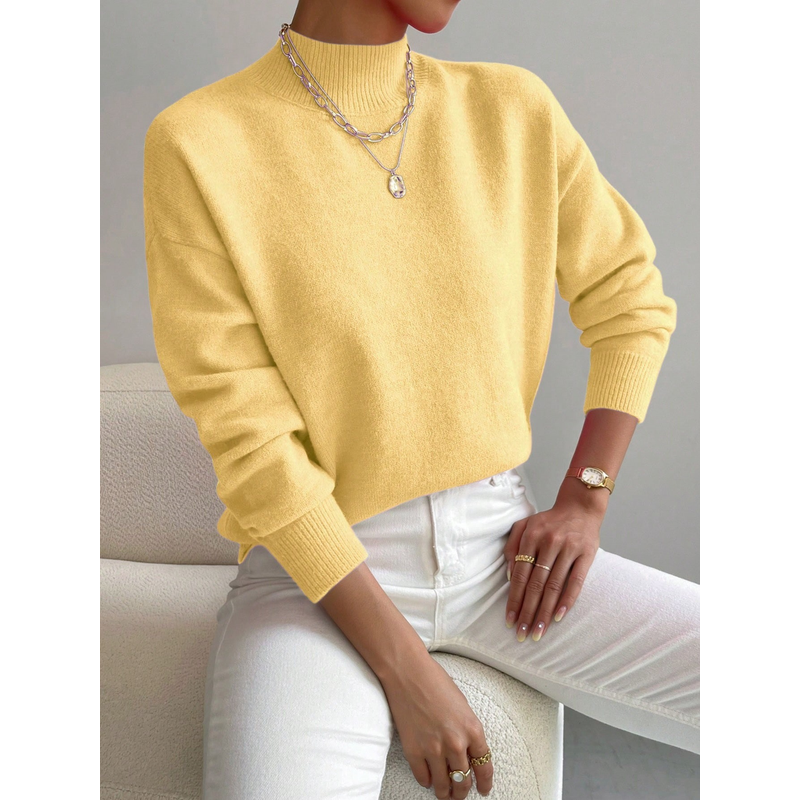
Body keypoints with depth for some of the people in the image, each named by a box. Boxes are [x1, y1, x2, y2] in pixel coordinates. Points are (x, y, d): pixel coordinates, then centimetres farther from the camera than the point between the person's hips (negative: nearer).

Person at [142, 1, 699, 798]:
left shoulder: (515, 111, 3)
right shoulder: (198, 145, -10)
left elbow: (632, 304, 12)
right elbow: (248, 440, -13)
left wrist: (582, 502, 0)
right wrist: (405, 671, -13)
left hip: (503, 548, 4)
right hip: (314, 567, -3)